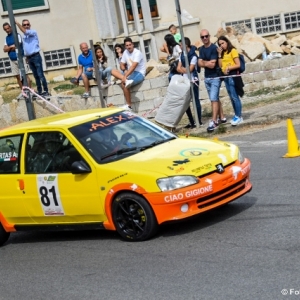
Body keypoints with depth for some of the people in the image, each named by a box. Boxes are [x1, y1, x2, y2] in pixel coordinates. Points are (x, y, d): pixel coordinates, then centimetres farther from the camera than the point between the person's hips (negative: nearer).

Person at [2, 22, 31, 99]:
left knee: (25, 75, -7)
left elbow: (17, 46, -15)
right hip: (12, 60, 6)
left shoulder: (17, 35, -5)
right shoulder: (6, 38, 13)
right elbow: (5, 49, 4)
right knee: (18, 76, 9)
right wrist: (11, 47, -12)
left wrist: (9, 48, -1)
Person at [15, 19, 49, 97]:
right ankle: (39, 92, 14)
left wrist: (17, 23, -19)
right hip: (29, 58, 7)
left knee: (40, 75, -9)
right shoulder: (24, 36, 14)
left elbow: (24, 31, -23)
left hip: (36, 56, -7)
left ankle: (46, 91, -7)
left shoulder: (33, 32, -6)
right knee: (36, 76, 10)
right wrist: (26, 57, 12)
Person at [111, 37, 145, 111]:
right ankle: (127, 81, -30)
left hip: (139, 73, -8)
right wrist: (125, 70, -11)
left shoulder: (137, 53, -15)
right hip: (130, 72, 8)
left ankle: (128, 106, -20)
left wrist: (125, 76, -32)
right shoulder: (125, 52, 8)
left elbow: (133, 66, -25)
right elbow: (122, 65, 13)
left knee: (123, 84, -29)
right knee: (113, 71, -6)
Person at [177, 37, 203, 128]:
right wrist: (185, 70, -11)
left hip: (193, 81, -8)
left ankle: (199, 121, 2)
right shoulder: (182, 55, 10)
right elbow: (178, 68, 7)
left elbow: (190, 69, -16)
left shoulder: (193, 56, -13)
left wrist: (182, 68, 0)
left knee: (196, 100, -3)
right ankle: (192, 122, 14)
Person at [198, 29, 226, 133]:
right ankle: (221, 117, 24)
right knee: (215, 98, 14)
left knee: (214, 99, -13)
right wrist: (208, 63, -14)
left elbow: (212, 65, -18)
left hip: (215, 77, -7)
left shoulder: (214, 48, -12)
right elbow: (200, 63, 1)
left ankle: (214, 121, -16)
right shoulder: (201, 49, 9)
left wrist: (204, 62, -4)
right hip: (207, 78, 7)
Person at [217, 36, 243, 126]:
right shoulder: (223, 53, 14)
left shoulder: (233, 51, -6)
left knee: (234, 96, -9)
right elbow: (220, 65, 8)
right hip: (225, 76, 8)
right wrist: (219, 54, 3)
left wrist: (228, 68, -18)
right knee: (232, 97, 9)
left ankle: (239, 116, -5)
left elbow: (238, 65, -10)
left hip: (232, 75, -8)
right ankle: (237, 116, 14)